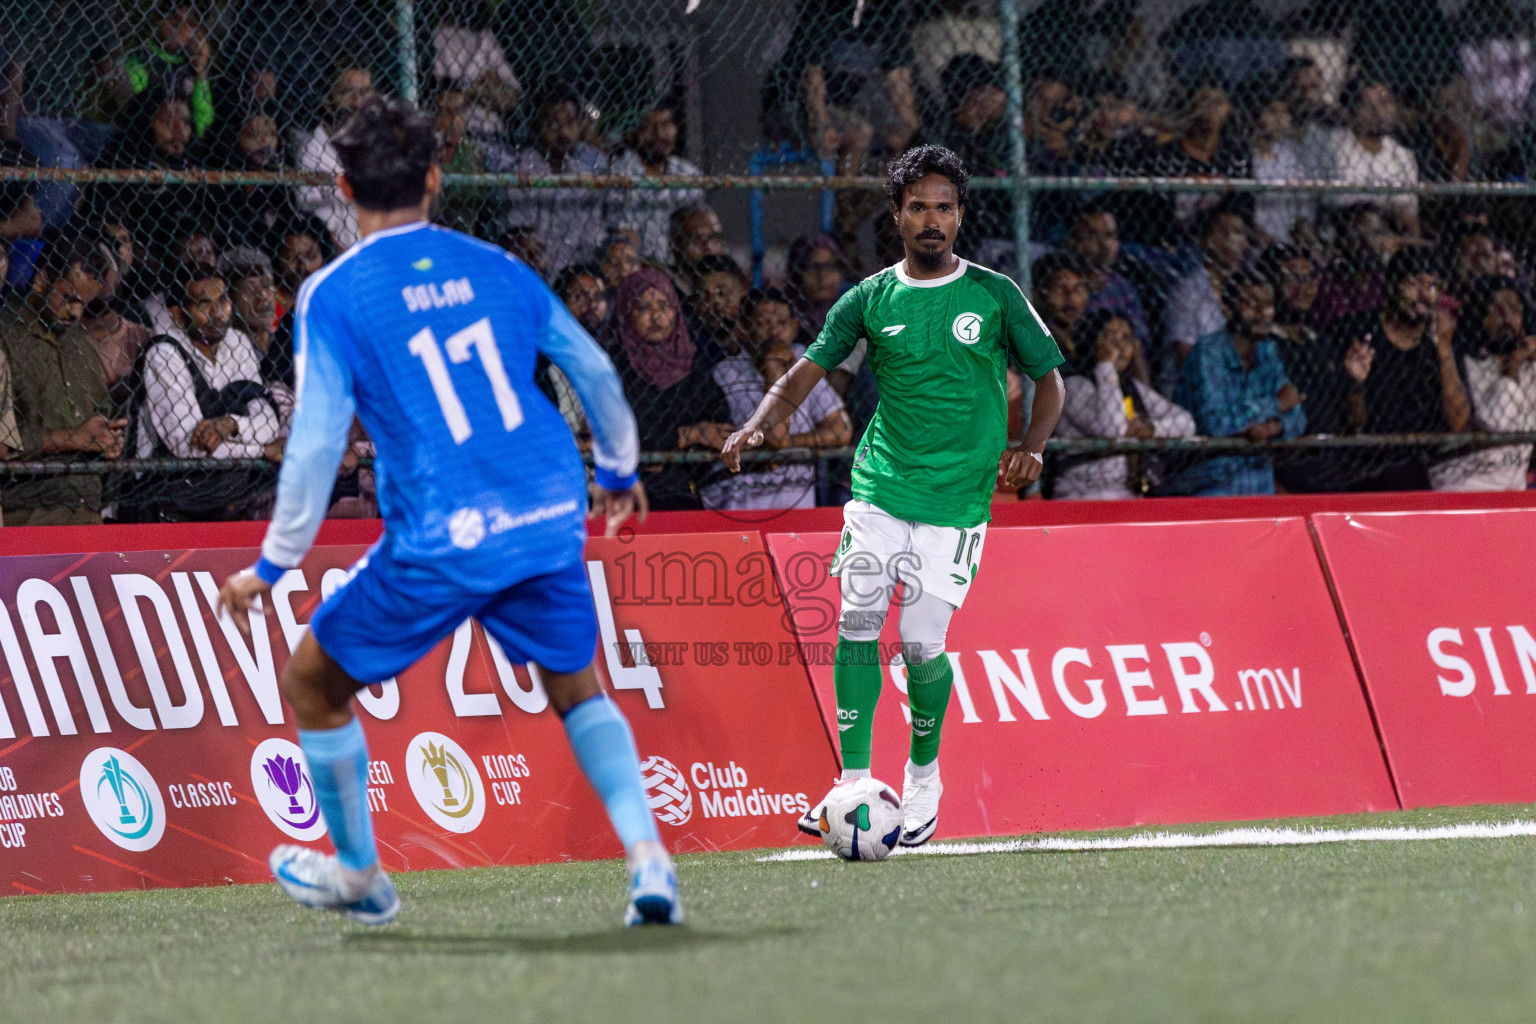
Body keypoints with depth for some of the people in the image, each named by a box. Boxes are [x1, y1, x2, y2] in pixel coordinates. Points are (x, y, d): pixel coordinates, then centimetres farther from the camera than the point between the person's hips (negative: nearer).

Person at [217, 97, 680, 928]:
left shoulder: (333, 295, -3)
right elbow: (595, 372, 16)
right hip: (551, 517, 4)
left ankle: (360, 876, 30)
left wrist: (272, 566, -1)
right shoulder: (491, 267, 10)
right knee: (577, 688, 24)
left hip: (440, 543, -4)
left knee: (313, 681, 17)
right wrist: (618, 470, 33)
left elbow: (317, 442, -9)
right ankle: (648, 861, 3)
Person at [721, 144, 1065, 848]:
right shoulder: (870, 300, 6)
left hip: (957, 499, -2)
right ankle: (854, 783, -6)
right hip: (880, 489, 2)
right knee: (858, 622, -11)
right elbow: (804, 374, 3)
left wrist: (1030, 448, -7)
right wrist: (756, 427, -15)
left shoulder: (994, 295, 2)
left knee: (921, 644, -6)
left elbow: (1048, 376, 10)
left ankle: (924, 774, 18)